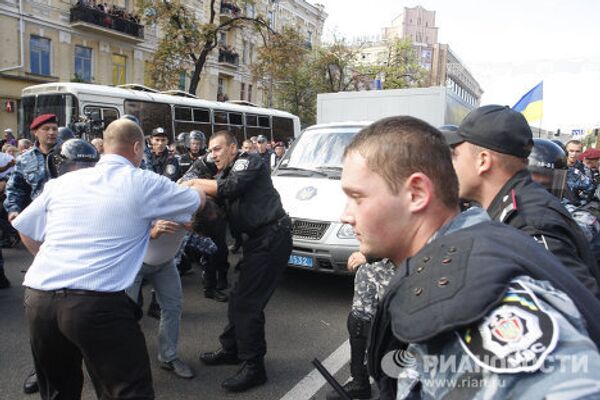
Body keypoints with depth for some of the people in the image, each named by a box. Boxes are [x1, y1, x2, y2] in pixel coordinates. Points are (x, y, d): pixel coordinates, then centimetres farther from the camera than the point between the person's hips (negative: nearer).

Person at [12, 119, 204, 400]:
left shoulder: (62, 181, 12)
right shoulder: (145, 183, 0)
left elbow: (25, 230, 23)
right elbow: (198, 200, 15)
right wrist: (191, 187, 38)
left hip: (37, 297, 6)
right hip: (97, 302, -6)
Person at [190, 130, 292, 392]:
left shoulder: (248, 162, -6)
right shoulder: (225, 175, 19)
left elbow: (230, 188, -24)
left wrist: (195, 183, -13)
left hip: (271, 238, -9)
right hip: (257, 240, 9)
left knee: (247, 303, -7)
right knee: (239, 298, 16)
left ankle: (254, 367, 4)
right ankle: (231, 349, 33)